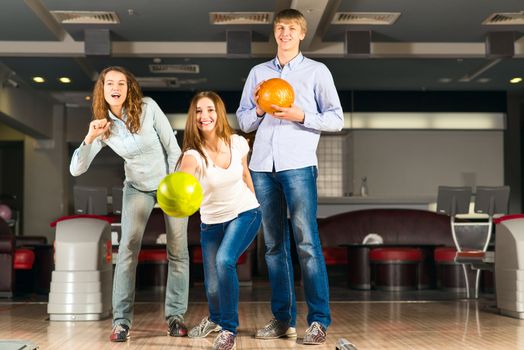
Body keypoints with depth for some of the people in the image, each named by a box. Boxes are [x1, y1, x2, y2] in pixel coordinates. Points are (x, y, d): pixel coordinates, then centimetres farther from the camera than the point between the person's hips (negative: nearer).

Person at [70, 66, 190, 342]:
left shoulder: (147, 107, -17)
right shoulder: (103, 126, -10)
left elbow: (172, 147, -12)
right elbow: (76, 169, -14)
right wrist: (89, 138, -29)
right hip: (137, 188, 1)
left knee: (177, 251, -2)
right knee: (128, 248, -12)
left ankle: (175, 316, 10)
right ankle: (121, 321, -7)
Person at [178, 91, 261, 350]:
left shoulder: (238, 143, -12)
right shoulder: (193, 154, -22)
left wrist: (256, 203, 18)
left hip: (245, 214, 0)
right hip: (212, 222, 1)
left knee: (224, 260, -27)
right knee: (212, 287, 4)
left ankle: (229, 329, -7)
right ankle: (215, 318, 43)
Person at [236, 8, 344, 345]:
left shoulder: (317, 71, 9)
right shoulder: (258, 72, 19)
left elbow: (336, 119, 5)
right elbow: (243, 122, 18)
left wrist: (302, 116, -10)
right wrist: (258, 111, -2)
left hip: (298, 165, -4)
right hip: (262, 166, 4)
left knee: (306, 242, -9)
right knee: (274, 244, 5)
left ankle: (319, 320, -4)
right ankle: (283, 318, 12)